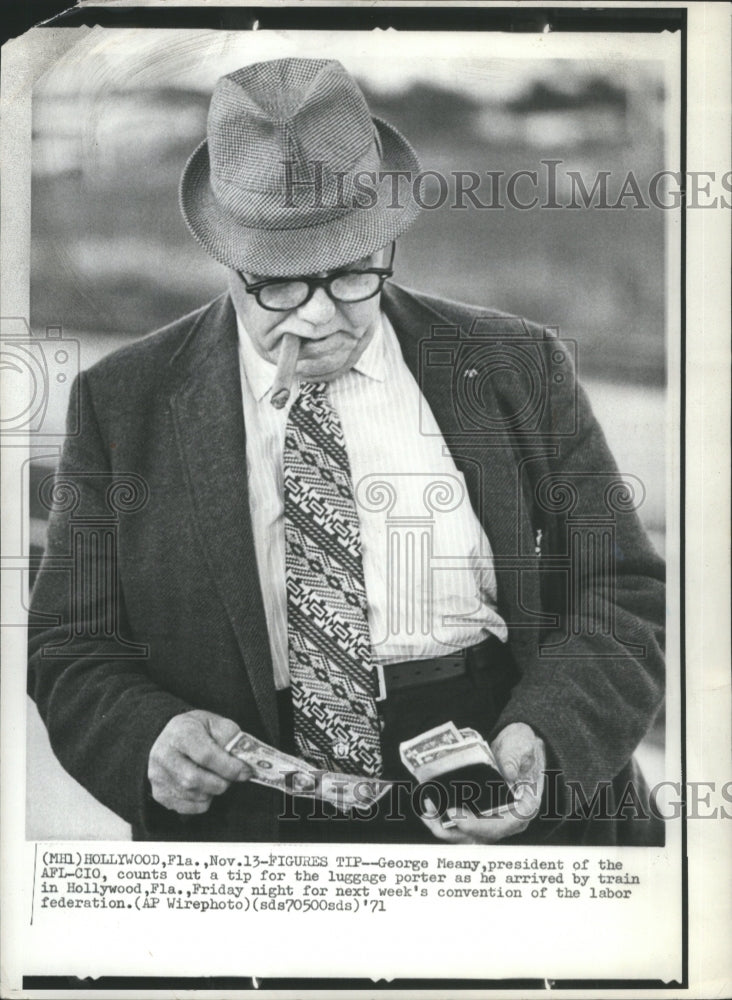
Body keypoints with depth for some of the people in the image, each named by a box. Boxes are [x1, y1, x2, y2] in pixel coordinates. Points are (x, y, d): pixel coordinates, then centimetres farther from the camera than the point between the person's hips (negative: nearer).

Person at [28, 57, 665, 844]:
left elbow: (622, 598, 6)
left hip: (497, 818, 1)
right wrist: (149, 737, -15)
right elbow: (72, 650, 7)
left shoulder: (516, 369, 5)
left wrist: (547, 739, -14)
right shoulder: (121, 404, 3)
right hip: (250, 824, -1)